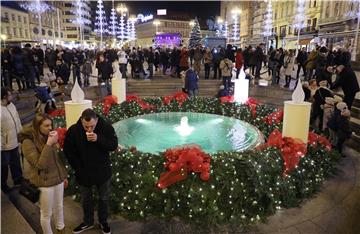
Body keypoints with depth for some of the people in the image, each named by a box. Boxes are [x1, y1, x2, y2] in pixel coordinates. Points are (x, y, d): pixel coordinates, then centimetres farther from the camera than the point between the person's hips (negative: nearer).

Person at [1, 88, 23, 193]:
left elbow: (17, 119, 13)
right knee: (4, 165, 13)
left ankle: (18, 179, 43)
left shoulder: (11, 105, 2)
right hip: (4, 145, -7)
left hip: (15, 142, 7)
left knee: (16, 162, 24)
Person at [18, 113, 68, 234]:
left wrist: (63, 175, 16)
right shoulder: (28, 142, -18)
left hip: (58, 179, 6)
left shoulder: (48, 136, 1)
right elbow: (40, 164, -26)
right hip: (44, 183, -6)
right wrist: (49, 144, -32)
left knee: (59, 207, 23)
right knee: (46, 214, 10)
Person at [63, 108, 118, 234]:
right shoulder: (73, 131, -17)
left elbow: (114, 145, -18)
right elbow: (68, 152, -7)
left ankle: (103, 222, 41)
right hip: (84, 172, 1)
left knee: (104, 198, 18)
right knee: (86, 199, 21)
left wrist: (98, 139, -33)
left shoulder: (106, 127, -19)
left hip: (103, 171, 0)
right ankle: (88, 222, 44)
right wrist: (78, 168, -7)